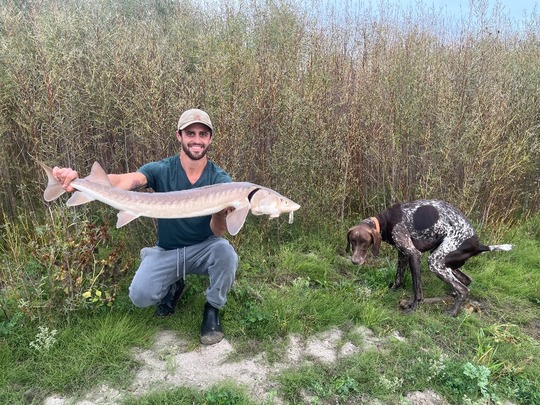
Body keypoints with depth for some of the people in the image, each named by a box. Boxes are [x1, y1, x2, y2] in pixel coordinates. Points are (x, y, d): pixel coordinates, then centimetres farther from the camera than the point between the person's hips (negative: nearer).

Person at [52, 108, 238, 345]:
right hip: (166, 251, 1)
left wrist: (220, 214, -46)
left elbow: (218, 232, -22)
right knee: (140, 296, -22)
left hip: (204, 248, 0)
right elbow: (125, 180, -32)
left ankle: (212, 309, -3)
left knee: (225, 252, -33)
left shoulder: (219, 179, -13)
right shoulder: (161, 170, -12)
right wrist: (77, 180, -51)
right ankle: (173, 287, 15)